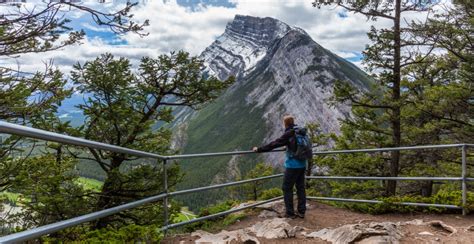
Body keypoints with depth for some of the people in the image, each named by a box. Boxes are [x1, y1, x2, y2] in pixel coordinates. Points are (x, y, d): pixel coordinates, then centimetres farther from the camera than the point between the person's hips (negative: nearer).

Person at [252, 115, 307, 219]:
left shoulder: (289, 134, -15)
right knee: (300, 188, 13)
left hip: (292, 166, -7)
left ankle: (290, 213, 6)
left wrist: (259, 149, -7)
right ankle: (301, 211, 17)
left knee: (287, 188, 3)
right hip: (302, 165, 8)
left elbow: (274, 144, -15)